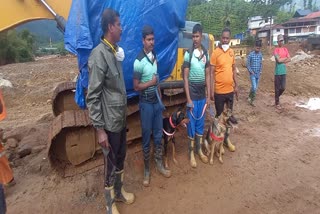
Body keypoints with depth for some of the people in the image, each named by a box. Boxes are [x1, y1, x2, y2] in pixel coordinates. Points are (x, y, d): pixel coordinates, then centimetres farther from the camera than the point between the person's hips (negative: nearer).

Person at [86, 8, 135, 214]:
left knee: (121, 158, 21)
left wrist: (124, 114, 17)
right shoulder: (99, 55, -18)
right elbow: (92, 96, -19)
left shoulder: (115, 51, 7)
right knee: (111, 163, 10)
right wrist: (100, 129, -18)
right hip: (110, 122, -8)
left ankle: (119, 190, 44)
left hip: (121, 118, 8)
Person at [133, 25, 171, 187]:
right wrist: (150, 83, -12)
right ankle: (147, 170, 22)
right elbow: (136, 87, -15)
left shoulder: (155, 57, 7)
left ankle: (159, 164, 32)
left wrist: (161, 98, 12)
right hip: (146, 103, -6)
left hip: (157, 101, 7)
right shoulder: (139, 61, -16)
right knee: (146, 137, 5)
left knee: (158, 134, 15)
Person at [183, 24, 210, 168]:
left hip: (202, 94, 5)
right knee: (191, 123, 5)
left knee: (201, 123, 14)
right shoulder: (188, 54, -8)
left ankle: (199, 149, 29)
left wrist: (209, 95, 5)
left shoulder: (206, 53, 6)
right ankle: (191, 152, 19)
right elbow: (185, 77, -10)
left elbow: (207, 75, 9)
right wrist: (188, 98, -14)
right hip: (192, 94, -4)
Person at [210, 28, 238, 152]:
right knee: (219, 116, 7)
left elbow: (234, 69, 15)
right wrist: (212, 91, -16)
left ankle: (226, 139, 32)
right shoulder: (215, 53, -10)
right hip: (219, 91, -6)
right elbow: (212, 73, -12)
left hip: (230, 90, 6)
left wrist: (236, 86, 12)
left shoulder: (231, 52, 8)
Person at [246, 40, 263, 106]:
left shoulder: (260, 54, 4)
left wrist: (260, 71, 5)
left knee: (255, 88, 11)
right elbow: (248, 64, -7)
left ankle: (250, 97, 31)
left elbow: (261, 64, 15)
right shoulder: (250, 55, -10)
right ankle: (252, 100, 4)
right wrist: (251, 72, -13)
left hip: (258, 74, 5)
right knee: (254, 87, -13)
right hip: (252, 74, -5)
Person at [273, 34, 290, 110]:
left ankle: (277, 97, 32)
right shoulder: (276, 50, -7)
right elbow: (278, 60, -18)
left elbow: (289, 59, 7)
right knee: (277, 88, 1)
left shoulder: (285, 49, 12)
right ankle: (277, 103, 12)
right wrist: (285, 58, -2)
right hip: (278, 72, -5)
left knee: (283, 87, 7)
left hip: (284, 71, 6)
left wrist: (282, 60, -9)